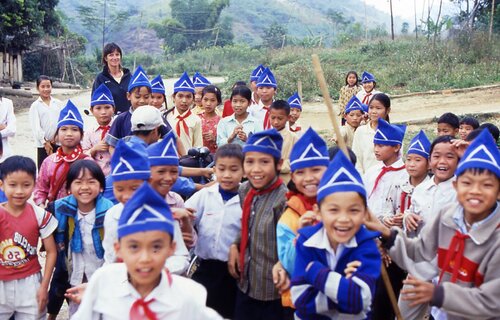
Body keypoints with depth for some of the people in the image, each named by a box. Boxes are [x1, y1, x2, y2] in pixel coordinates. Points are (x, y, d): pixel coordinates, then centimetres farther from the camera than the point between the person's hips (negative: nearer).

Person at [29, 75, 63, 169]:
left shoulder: (58, 104, 5)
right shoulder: (35, 106, -1)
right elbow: (36, 127, -6)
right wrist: (45, 142, -12)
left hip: (59, 143, 2)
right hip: (43, 144, -2)